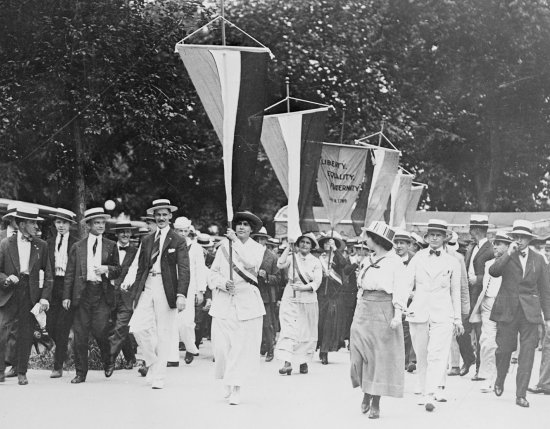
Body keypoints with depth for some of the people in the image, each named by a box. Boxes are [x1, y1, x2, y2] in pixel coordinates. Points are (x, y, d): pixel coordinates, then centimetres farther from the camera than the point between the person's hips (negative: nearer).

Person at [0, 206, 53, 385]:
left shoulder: (41, 246, 7)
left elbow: (47, 274, 8)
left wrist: (45, 297, -2)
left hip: (31, 295, 2)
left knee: (26, 335, 4)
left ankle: (21, 372, 14)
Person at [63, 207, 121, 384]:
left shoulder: (111, 246, 11)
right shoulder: (77, 247, 10)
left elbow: (118, 270, 12)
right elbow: (69, 274, 8)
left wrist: (107, 269, -9)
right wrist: (66, 296, 1)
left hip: (102, 294, -1)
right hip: (82, 293, 1)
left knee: (100, 331, -12)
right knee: (80, 334, -1)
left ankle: (107, 362, 16)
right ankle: (81, 373, 7)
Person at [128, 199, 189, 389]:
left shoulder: (178, 241, 1)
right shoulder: (147, 240, 15)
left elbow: (184, 270, -5)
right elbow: (141, 268, 18)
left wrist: (181, 295, -15)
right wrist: (136, 292, 12)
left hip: (166, 290, -4)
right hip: (147, 287, 4)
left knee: (163, 334, -1)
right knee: (137, 327, -11)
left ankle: (158, 377, 6)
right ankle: (152, 361, 13)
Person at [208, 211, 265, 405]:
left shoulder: (257, 248, 6)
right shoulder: (224, 246, 11)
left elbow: (251, 263, -16)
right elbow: (213, 273, 11)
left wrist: (236, 241, -11)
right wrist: (223, 283, -9)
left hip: (247, 302, -1)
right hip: (223, 301, 1)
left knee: (243, 346, -5)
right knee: (221, 345, -3)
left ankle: (236, 388, 1)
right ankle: (228, 382, 19)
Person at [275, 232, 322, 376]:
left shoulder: (315, 262, 6)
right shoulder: (292, 258, 4)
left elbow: (317, 282, -3)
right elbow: (280, 265, -15)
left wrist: (303, 287, -19)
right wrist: (288, 247, -11)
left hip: (308, 298, 1)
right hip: (290, 298, -1)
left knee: (306, 331, 5)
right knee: (288, 328, -12)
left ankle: (304, 361, 17)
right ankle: (287, 362, -18)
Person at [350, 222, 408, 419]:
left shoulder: (394, 262, -6)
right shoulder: (369, 261, 13)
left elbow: (400, 291, -9)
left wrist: (397, 315, -18)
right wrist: (358, 311, 13)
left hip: (383, 313, -6)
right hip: (363, 312, 6)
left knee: (380, 356, -2)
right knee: (360, 355, 2)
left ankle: (376, 403, 3)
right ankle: (366, 393, 21)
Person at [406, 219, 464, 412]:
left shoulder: (452, 262, 7)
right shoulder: (417, 258, 8)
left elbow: (455, 291, 12)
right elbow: (407, 284, 4)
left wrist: (458, 318, 13)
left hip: (442, 314, -1)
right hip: (418, 312, 1)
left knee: (437, 355, -14)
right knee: (421, 356, 6)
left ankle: (430, 395, -18)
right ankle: (424, 390, 20)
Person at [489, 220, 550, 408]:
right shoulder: (506, 258, 5)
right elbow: (493, 272, -16)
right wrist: (508, 254, -20)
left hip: (529, 312, 1)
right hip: (507, 311, -1)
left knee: (527, 353, -6)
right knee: (504, 349, 5)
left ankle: (521, 394, -2)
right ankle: (499, 381, 33)